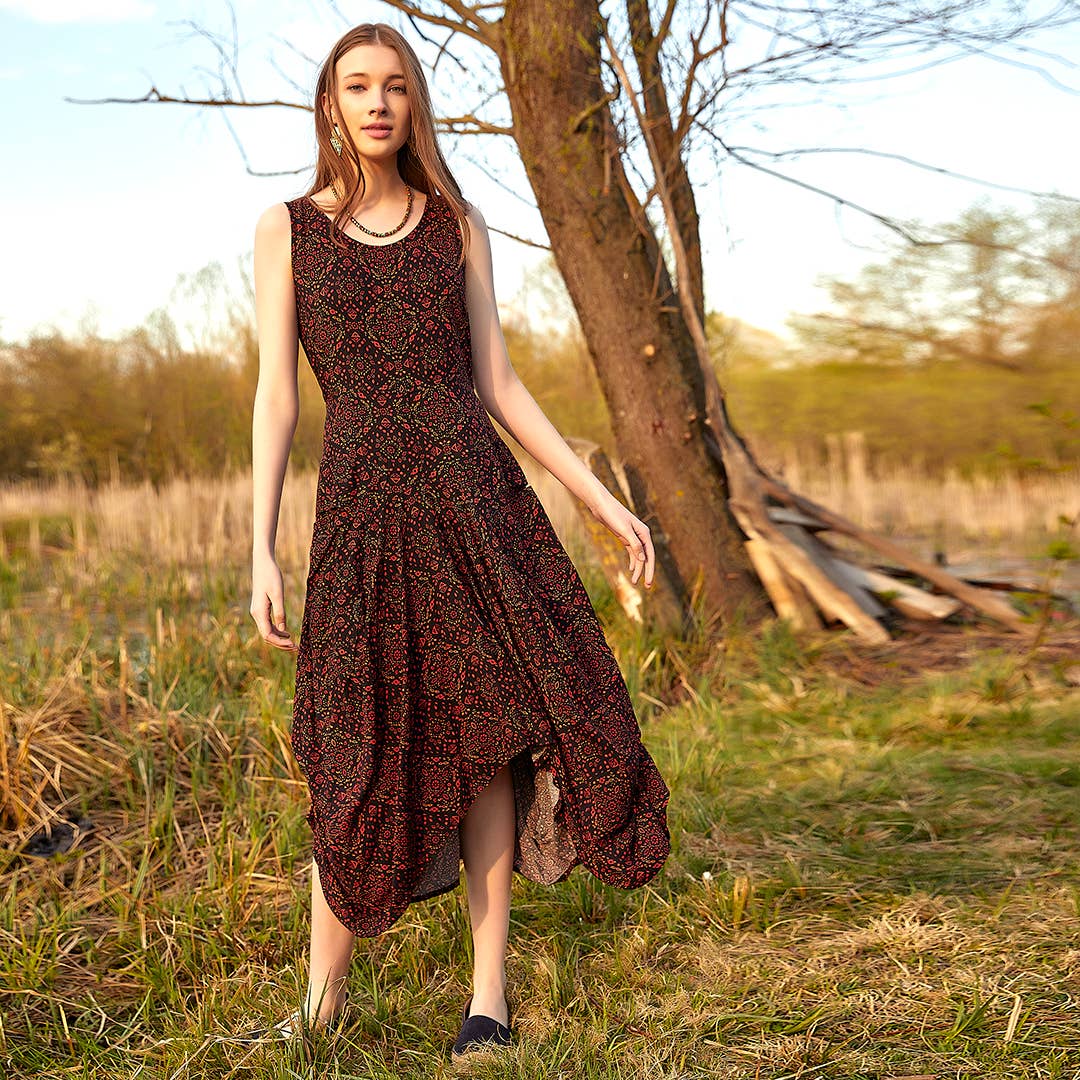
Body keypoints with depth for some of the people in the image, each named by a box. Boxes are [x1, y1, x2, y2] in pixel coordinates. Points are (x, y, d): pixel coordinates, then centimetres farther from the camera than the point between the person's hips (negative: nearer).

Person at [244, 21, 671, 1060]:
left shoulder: (458, 225, 11)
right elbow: (275, 396, 1)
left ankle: (489, 997, 11)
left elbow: (499, 385, 10)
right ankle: (321, 1004, 18)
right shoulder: (287, 228, 7)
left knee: (487, 732, 0)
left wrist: (603, 501, 6)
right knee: (361, 755, 1)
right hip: (362, 509, -1)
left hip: (476, 498, 2)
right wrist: (262, 549, -7)